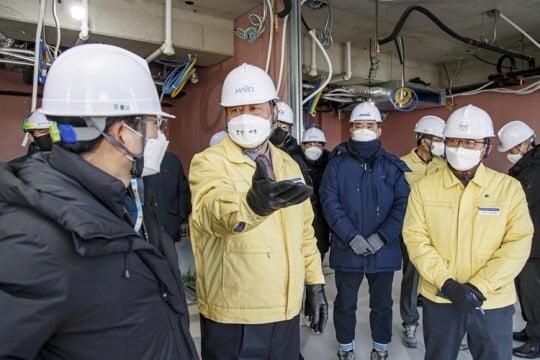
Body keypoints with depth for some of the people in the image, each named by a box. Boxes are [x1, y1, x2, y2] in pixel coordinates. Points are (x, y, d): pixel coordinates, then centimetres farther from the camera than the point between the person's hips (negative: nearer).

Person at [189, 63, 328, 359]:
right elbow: (211, 211, -34)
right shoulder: (209, 162, -12)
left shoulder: (288, 165, 8)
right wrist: (252, 203, -54)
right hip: (233, 317, -5)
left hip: (287, 310, 6)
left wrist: (315, 283, 11)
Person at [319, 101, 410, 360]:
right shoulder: (337, 163, -2)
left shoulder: (392, 166, 1)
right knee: (345, 304, 16)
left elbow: (403, 203, -5)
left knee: (382, 304, 18)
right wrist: (351, 236, -18)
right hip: (346, 248, -1)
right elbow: (329, 202, -10)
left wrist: (382, 236, -16)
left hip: (383, 250, 1)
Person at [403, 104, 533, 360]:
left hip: (493, 302, 0)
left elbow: (518, 244, -8)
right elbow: (415, 238, -7)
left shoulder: (509, 188, -3)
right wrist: (446, 283, -17)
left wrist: (479, 287, -16)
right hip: (439, 299, 1)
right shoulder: (423, 188, -3)